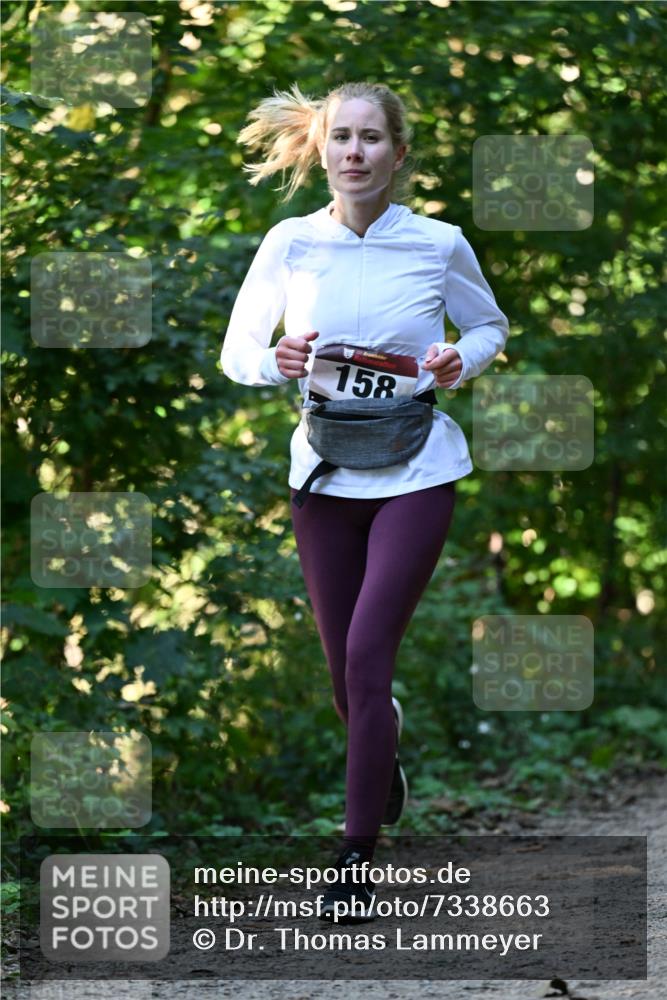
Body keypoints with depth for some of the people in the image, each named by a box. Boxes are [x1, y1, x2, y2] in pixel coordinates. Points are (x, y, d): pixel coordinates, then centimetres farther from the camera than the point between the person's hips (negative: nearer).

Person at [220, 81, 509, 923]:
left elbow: (489, 326, 13)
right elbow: (236, 350, 6)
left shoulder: (439, 244, -4)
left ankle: (356, 858, -8)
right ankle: (385, 763, 45)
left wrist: (460, 363, -9)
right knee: (344, 668, 11)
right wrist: (276, 364, -17)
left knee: (367, 657, -13)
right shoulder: (291, 243, -2)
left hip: (416, 471, -2)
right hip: (324, 471, 3)